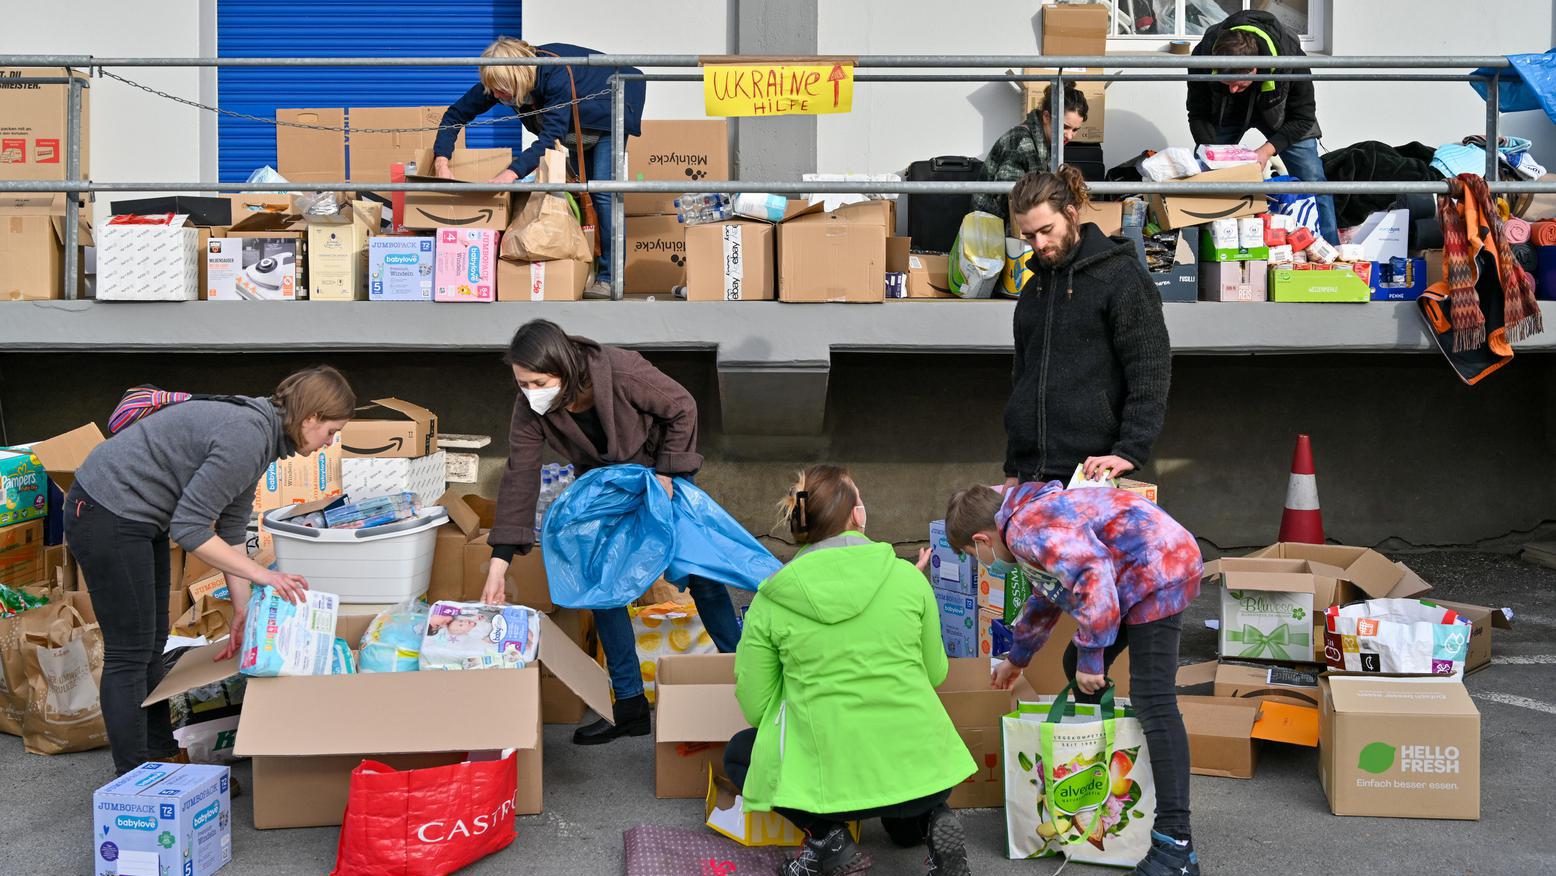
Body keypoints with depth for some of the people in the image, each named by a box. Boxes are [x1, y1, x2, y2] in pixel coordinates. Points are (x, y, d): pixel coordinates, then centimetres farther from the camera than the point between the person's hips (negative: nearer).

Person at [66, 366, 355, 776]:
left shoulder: (258, 430, 6)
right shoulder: (246, 438, -25)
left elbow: (232, 527, 12)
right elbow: (189, 528, -24)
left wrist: (242, 610, 12)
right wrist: (261, 574, -19)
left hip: (137, 517, 10)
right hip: (107, 515, -10)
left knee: (152, 644, 17)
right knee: (129, 653, -3)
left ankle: (160, 758, 29)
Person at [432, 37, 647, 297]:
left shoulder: (558, 75, -43)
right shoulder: (498, 80, -23)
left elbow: (551, 137, -47)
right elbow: (456, 114, -18)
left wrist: (512, 172, -58)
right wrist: (441, 161, -32)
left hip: (608, 113, -7)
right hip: (577, 123, 7)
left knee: (602, 192, -16)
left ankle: (609, 277, -13)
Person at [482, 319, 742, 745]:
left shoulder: (623, 373, -36)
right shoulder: (529, 409, -24)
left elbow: (682, 408, -21)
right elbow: (519, 478, -21)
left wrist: (666, 474, -23)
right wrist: (499, 560, -24)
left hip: (665, 473, -3)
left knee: (699, 572, 1)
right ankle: (630, 705, 5)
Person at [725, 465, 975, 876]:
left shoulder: (769, 602, -5)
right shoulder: (908, 577, -3)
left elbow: (756, 707, 2)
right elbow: (936, 673, 8)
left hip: (834, 779, -3)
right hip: (922, 772, 3)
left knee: (738, 753, 26)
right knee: (906, 830, 39)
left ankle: (825, 835, 6)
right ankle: (930, 821, 4)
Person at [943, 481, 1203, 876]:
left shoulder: (1028, 530, -17)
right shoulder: (1032, 518, 18)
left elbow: (1093, 577, -29)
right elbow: (1046, 598, 34)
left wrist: (1091, 657, -22)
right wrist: (1017, 658, 45)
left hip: (1159, 575, -11)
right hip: (1131, 581, 11)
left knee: (1152, 703, -16)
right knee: (1078, 667, 20)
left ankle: (1175, 844, -19)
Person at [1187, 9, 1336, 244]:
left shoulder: (1291, 58, -38)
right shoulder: (1203, 56, -34)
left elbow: (1303, 118, -24)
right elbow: (1199, 116, -18)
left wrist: (1268, 150, -37)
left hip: (1279, 114, -1)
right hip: (1226, 113, 1)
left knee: (1312, 179, -8)